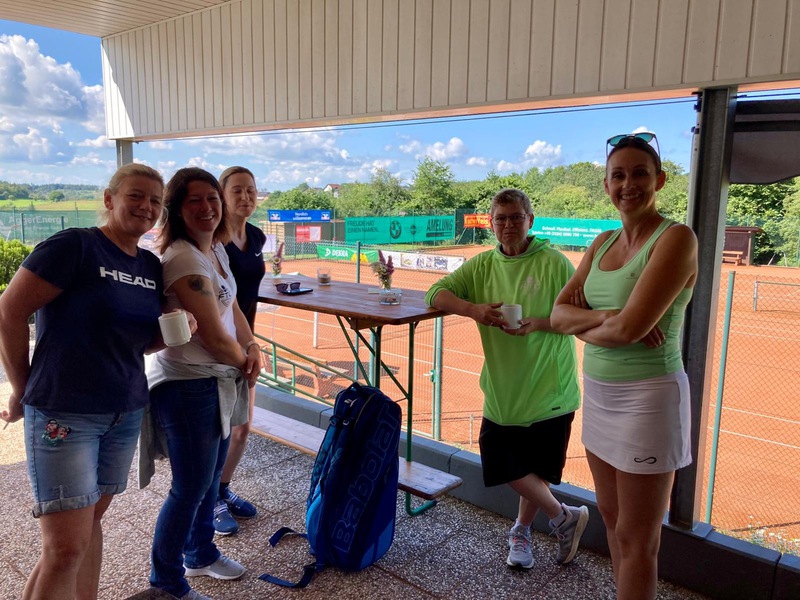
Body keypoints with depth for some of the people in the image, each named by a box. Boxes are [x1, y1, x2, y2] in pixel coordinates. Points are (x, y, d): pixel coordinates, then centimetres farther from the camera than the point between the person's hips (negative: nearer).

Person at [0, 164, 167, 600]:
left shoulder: (151, 266, 8)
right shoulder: (74, 245, -13)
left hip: (126, 414, 6)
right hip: (63, 415, -6)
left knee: (92, 519, 19)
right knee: (66, 547, -3)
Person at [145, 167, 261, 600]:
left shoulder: (216, 248, 7)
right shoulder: (185, 260, -23)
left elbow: (231, 306, 16)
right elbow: (216, 339, -21)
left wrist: (252, 346, -1)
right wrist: (244, 362, -2)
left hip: (218, 382, 9)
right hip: (189, 386, -9)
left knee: (210, 478, 23)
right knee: (190, 489, 5)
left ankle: (201, 554, 44)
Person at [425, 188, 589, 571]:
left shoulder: (553, 262, -7)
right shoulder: (483, 265, 4)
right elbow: (436, 294, 1)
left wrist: (538, 324, -23)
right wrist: (473, 309, -18)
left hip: (549, 391, -3)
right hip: (502, 391, 4)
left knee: (537, 470, 9)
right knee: (503, 464, 6)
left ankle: (521, 531, 37)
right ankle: (564, 517, 30)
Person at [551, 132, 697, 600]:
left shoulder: (676, 238, -14)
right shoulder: (603, 243, 8)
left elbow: (632, 327, -25)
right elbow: (559, 313, 2)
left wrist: (584, 327, -5)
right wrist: (607, 317, -17)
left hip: (647, 398, -7)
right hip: (599, 393, 7)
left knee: (636, 538, 7)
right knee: (612, 518, 20)